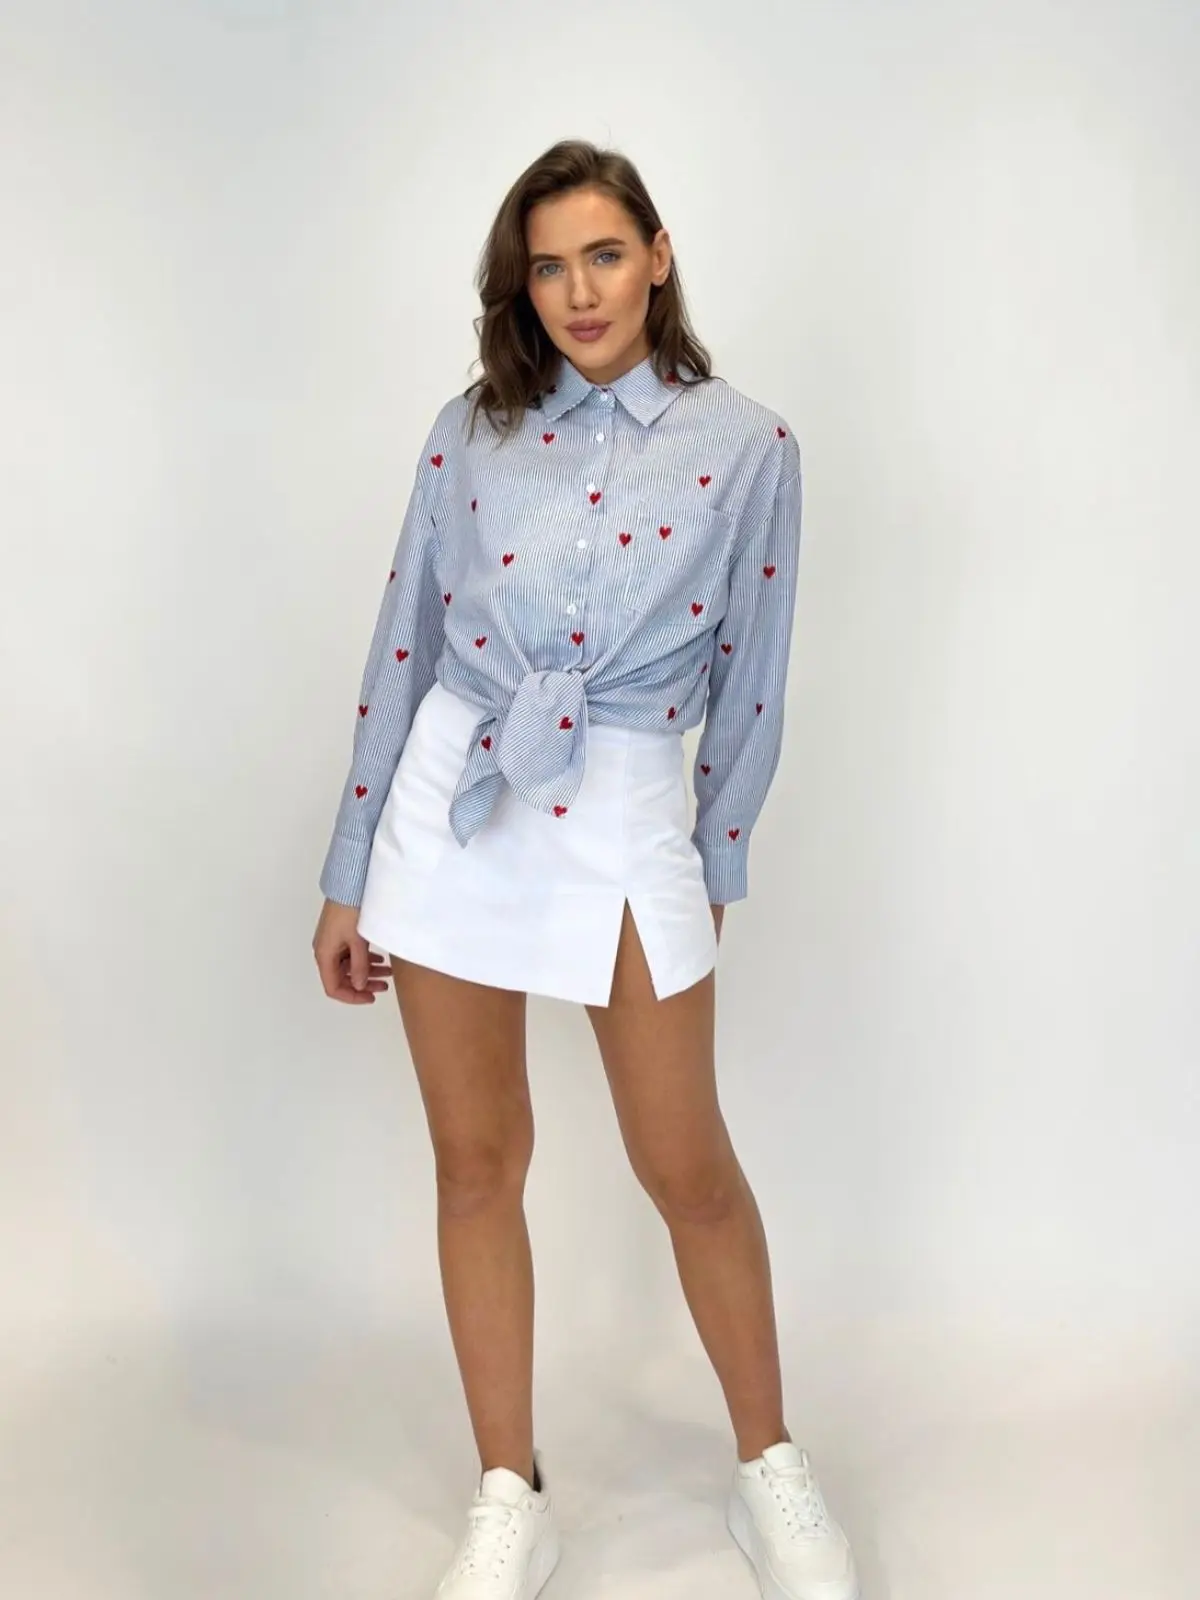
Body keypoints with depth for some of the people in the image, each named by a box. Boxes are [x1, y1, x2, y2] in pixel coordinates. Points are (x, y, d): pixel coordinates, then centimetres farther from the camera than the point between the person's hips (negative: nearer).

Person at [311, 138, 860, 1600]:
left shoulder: (745, 447, -1)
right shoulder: (470, 434, 4)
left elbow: (748, 683, 4)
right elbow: (403, 649, 5)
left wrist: (717, 868, 7)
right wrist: (349, 878, 5)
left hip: (620, 818, -2)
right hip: (449, 803, 3)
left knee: (687, 1167, 4)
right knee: (476, 1157, 8)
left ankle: (770, 1470, 28)